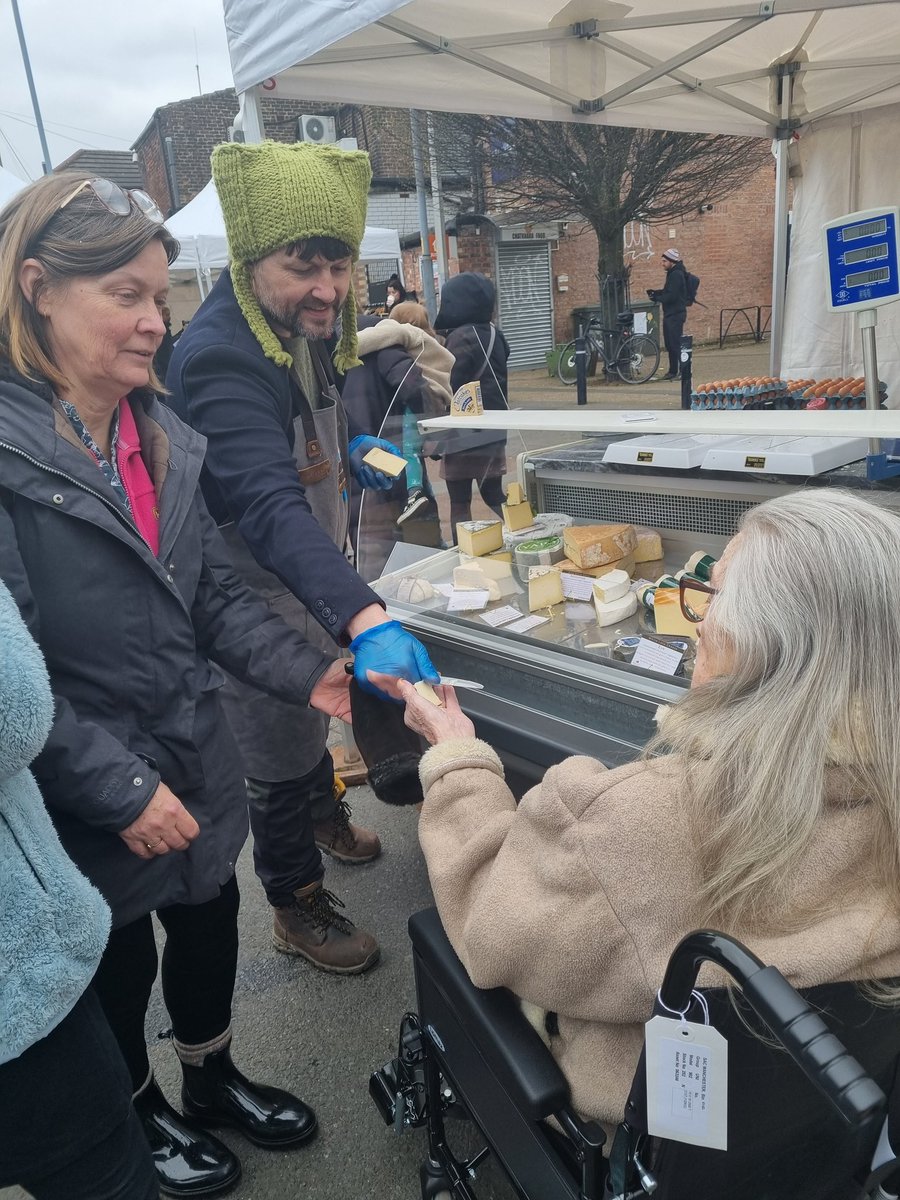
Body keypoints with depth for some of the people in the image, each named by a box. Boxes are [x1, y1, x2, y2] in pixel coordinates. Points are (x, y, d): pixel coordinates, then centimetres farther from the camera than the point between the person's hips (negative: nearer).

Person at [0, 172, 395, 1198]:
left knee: (210, 926, 24)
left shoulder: (156, 433, 2)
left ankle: (213, 1083, 54)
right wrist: (119, 787, -21)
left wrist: (307, 673, -9)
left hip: (196, 765, 6)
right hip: (86, 804, -6)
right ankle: (138, 1117, 51)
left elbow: (213, 595, 3)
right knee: (116, 966, 20)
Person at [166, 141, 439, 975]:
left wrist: (354, 447, -1)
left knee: (314, 711, 29)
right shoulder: (219, 357, -29)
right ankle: (297, 908, 33)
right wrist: (365, 619, -56)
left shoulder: (300, 328, 0)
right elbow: (270, 506, -44)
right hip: (264, 593, -9)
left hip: (316, 571, 9)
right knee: (281, 751, 9)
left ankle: (325, 814, 56)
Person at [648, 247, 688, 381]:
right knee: (669, 344, 14)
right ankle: (673, 370, 22)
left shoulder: (676, 275, -15)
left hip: (675, 314, -10)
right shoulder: (673, 273, 16)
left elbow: (671, 296, -21)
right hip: (670, 314, 10)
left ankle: (681, 371, -5)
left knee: (675, 343, -9)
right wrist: (656, 292, 8)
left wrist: (657, 298, -12)